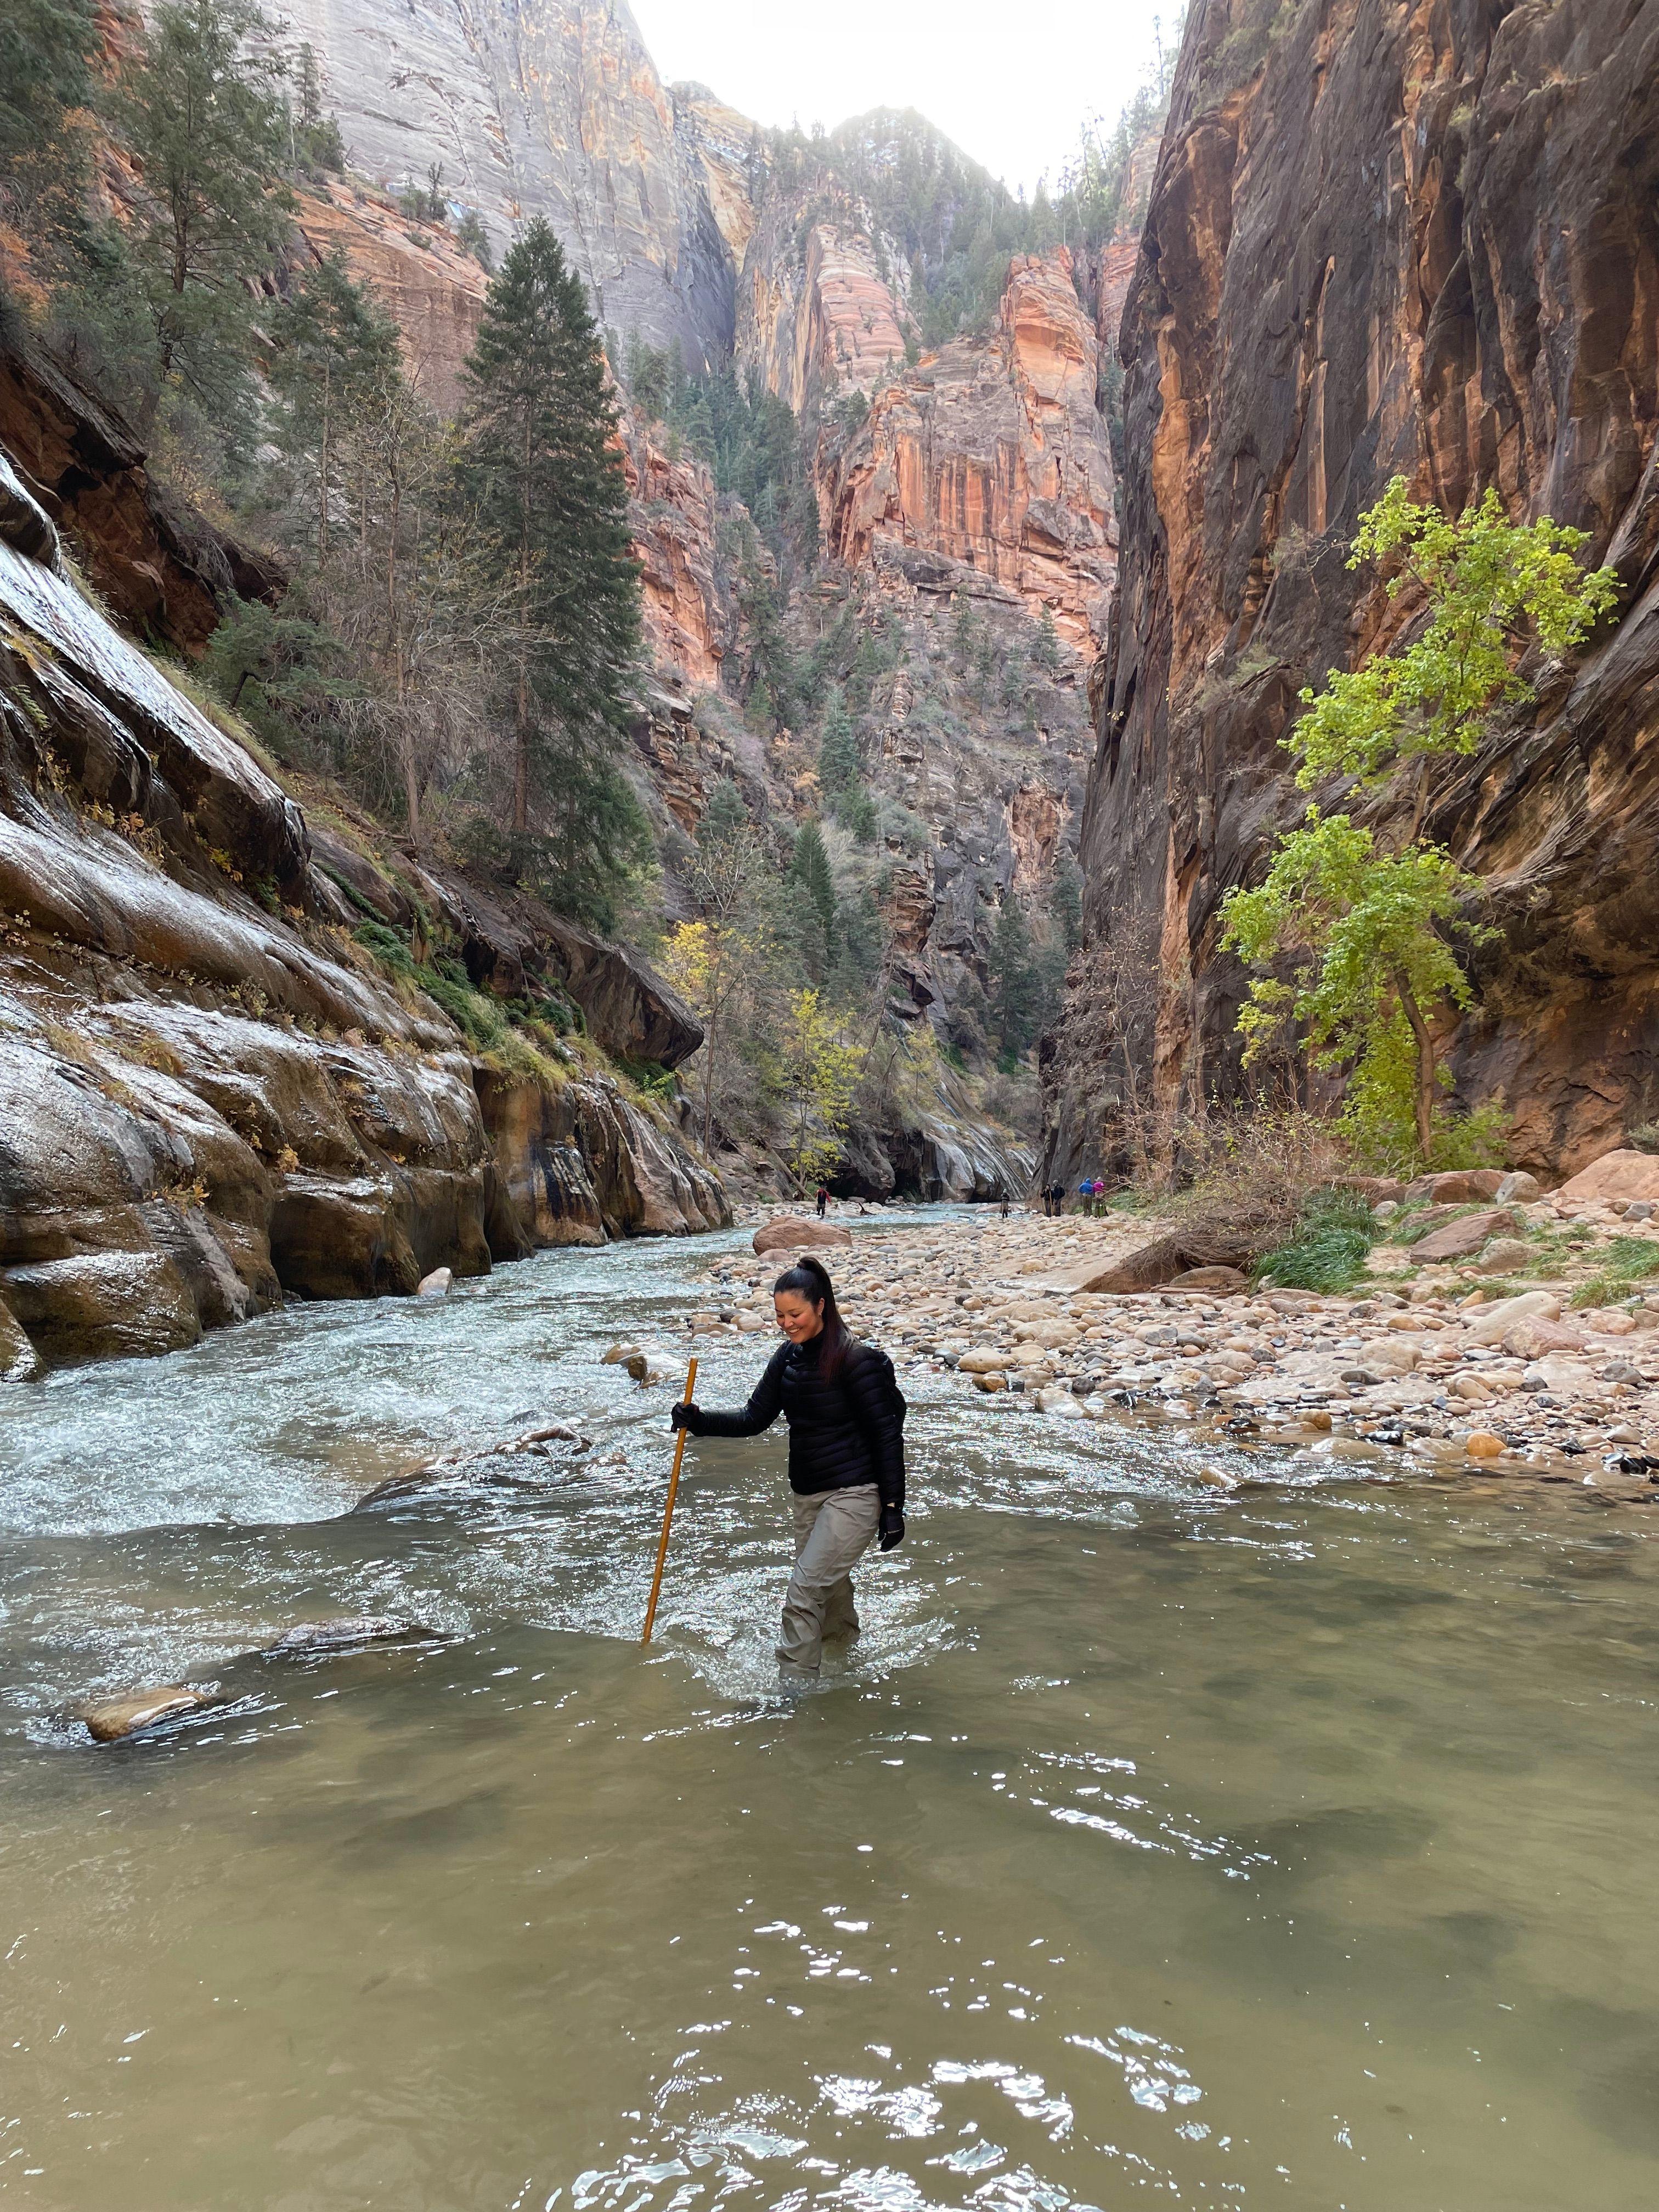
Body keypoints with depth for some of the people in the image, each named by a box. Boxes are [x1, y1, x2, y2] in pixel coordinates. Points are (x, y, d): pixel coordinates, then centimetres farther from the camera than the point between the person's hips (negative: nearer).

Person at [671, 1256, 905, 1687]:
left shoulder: (855, 1360, -19)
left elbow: (887, 1434, -15)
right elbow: (755, 1419, 6)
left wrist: (893, 1507, -14)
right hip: (808, 1493, 8)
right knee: (830, 1588, 21)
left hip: (854, 1494, -8)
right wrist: (699, 1421, -9)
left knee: (803, 1593, -10)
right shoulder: (788, 1357, 3)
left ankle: (794, 1691, 1)